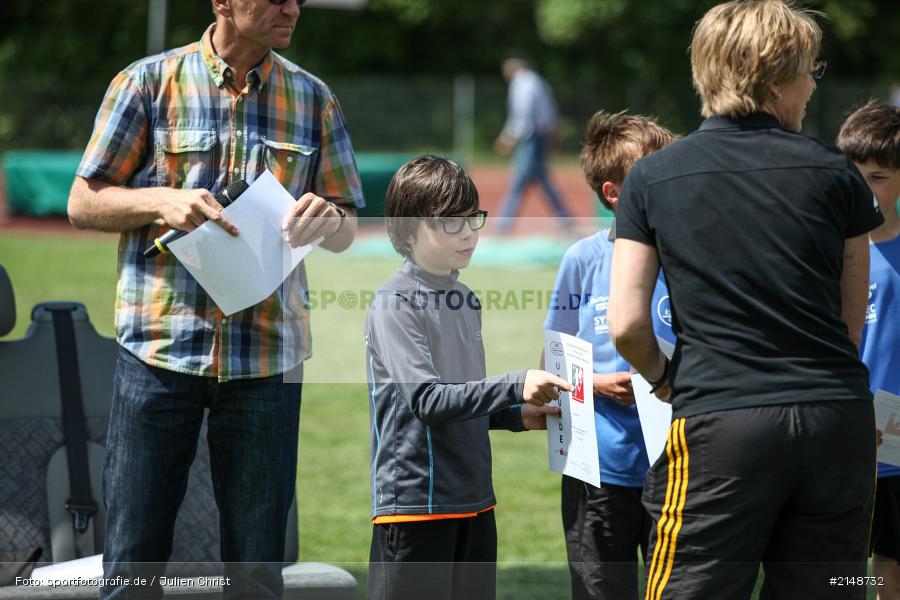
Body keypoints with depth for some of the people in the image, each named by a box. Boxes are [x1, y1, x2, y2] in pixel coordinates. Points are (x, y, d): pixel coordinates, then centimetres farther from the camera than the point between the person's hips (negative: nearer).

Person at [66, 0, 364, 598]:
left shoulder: (313, 98, 9)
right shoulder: (147, 82, 2)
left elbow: (346, 231, 13)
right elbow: (83, 204, 4)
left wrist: (326, 219, -10)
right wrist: (162, 200, -14)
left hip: (268, 355, 2)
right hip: (160, 346, -2)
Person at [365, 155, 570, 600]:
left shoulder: (465, 300, 15)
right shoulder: (395, 302, -11)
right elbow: (427, 399, -20)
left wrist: (518, 416, 6)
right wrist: (515, 386, -24)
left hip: (473, 498, 8)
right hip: (415, 502, -8)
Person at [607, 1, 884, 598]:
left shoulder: (652, 178, 3)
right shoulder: (833, 171, 5)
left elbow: (627, 325, -1)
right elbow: (853, 321, 11)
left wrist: (663, 379, 18)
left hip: (719, 423, -2)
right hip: (837, 424, 2)